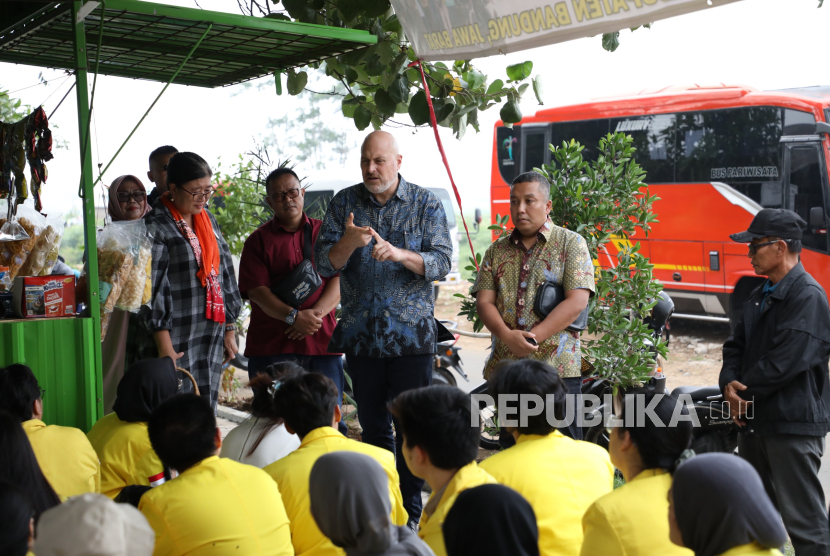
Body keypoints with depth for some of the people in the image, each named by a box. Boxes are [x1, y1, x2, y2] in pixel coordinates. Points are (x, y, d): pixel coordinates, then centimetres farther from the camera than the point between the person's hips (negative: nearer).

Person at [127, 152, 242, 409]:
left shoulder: (208, 220, 12)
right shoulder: (155, 227, -9)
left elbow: (225, 274, 16)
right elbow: (154, 289, -13)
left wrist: (229, 330, 13)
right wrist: (164, 347, -16)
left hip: (210, 340, 6)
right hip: (174, 341, -6)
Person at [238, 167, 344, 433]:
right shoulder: (259, 239, 7)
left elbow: (340, 280, 3)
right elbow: (256, 290, -4)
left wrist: (315, 314, -13)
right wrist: (293, 316, -18)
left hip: (322, 342, 1)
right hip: (271, 346, -1)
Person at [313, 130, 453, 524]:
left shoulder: (426, 204, 1)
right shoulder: (344, 203, 5)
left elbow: (441, 263, -8)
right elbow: (323, 264, -2)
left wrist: (400, 253, -26)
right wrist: (349, 243, -22)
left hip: (411, 334, -2)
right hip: (360, 336, 2)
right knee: (373, 426, 12)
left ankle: (411, 515, 12)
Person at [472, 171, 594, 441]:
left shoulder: (571, 243, 2)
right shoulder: (497, 251, 14)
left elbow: (577, 302, -9)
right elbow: (484, 301, 5)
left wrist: (533, 337, -18)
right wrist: (508, 336, -15)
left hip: (557, 365, -4)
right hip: (505, 365, 4)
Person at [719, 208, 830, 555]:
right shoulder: (760, 296, 15)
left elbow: (785, 362, -22)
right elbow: (736, 346, 13)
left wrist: (743, 393, -10)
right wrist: (729, 385, -6)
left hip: (793, 423, -9)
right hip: (754, 421, 9)